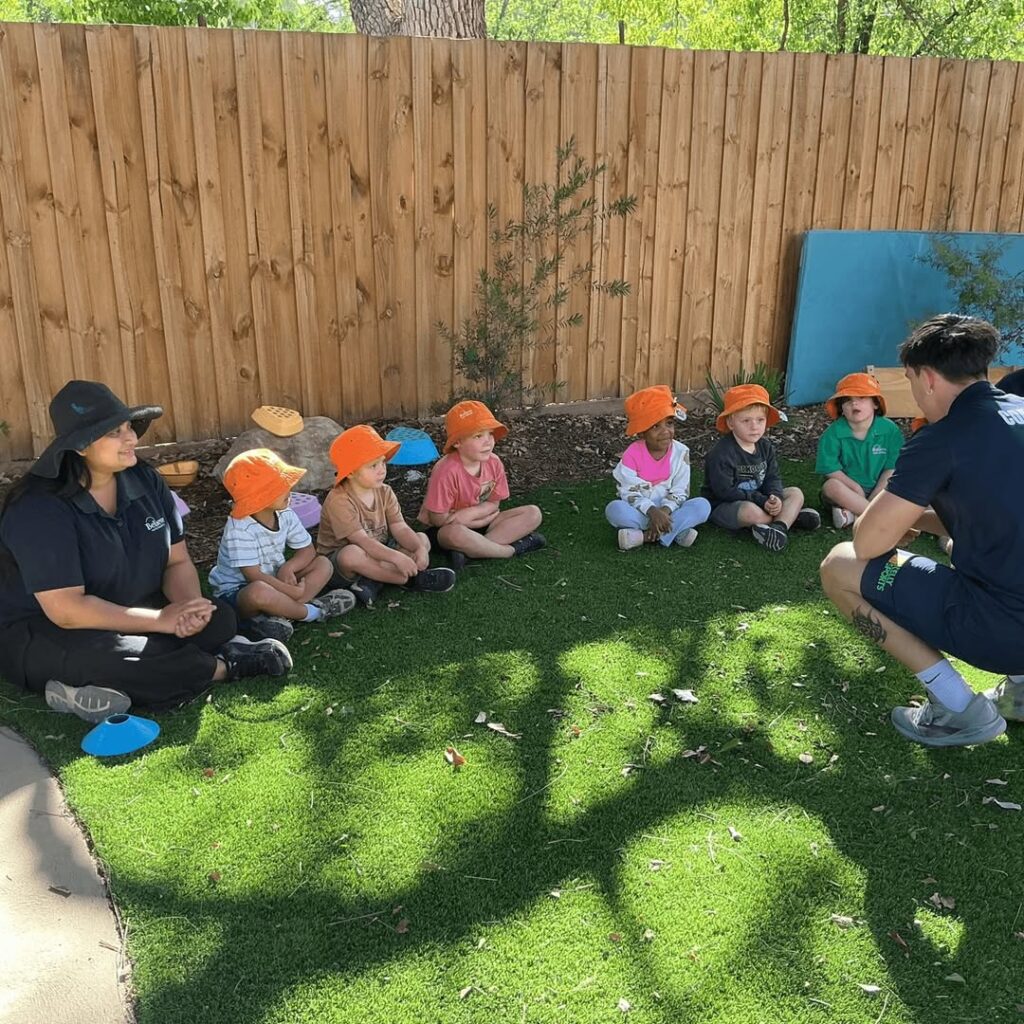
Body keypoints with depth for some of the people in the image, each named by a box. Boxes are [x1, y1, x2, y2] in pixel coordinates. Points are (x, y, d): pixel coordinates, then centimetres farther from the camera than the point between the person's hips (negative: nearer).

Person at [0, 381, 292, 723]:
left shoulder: (145, 480, -4)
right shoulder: (39, 509, -23)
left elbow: (177, 562, 0)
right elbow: (66, 609, -29)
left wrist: (190, 606, -23)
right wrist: (161, 620, -28)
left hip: (128, 613, 7)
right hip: (42, 633, -6)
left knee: (218, 620, -14)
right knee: (108, 661, -38)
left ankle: (112, 689, -24)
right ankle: (229, 664, -15)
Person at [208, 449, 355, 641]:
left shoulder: (286, 515, -4)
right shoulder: (239, 529, -26)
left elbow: (307, 550, 2)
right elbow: (254, 577, -28)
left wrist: (288, 568, -19)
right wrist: (293, 591, -25)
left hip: (274, 581, 8)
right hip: (235, 592, -8)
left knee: (323, 564, -5)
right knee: (259, 591, -43)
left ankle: (278, 613, -21)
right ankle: (309, 612, -16)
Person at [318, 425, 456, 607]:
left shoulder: (384, 493, -2)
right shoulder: (339, 501, -24)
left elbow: (400, 529, -9)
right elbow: (361, 540, -32)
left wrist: (420, 548, -29)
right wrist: (397, 557, -41)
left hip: (378, 552, 7)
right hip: (340, 562, -7)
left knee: (422, 539, -5)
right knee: (352, 554, -41)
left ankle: (373, 580, -23)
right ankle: (413, 579, -25)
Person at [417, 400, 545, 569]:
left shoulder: (493, 462, -8)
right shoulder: (447, 471, -25)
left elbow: (494, 504, -1)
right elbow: (439, 518, -22)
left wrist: (468, 514, -21)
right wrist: (482, 512, -18)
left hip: (479, 523, 7)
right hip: (444, 529, -7)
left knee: (533, 513, -9)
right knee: (455, 533, -43)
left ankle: (470, 550, -23)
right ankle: (512, 548, -19)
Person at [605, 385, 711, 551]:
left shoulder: (681, 452, -7)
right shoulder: (632, 455, -13)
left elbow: (680, 491, -7)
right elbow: (630, 493, -15)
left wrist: (665, 510, -26)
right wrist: (652, 511, -31)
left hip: (668, 510, 2)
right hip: (640, 510, -2)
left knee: (702, 505, -23)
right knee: (614, 509, -32)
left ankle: (646, 536, -30)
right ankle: (676, 532, -30)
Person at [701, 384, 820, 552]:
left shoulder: (765, 447, 3)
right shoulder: (721, 454, -22)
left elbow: (772, 479, 1)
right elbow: (725, 492, -25)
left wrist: (775, 497, -23)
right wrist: (762, 501, -26)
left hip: (759, 499, 8)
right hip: (722, 506, -8)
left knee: (796, 493, -1)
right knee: (752, 512, -38)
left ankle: (780, 526, -28)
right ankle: (790, 515, -10)